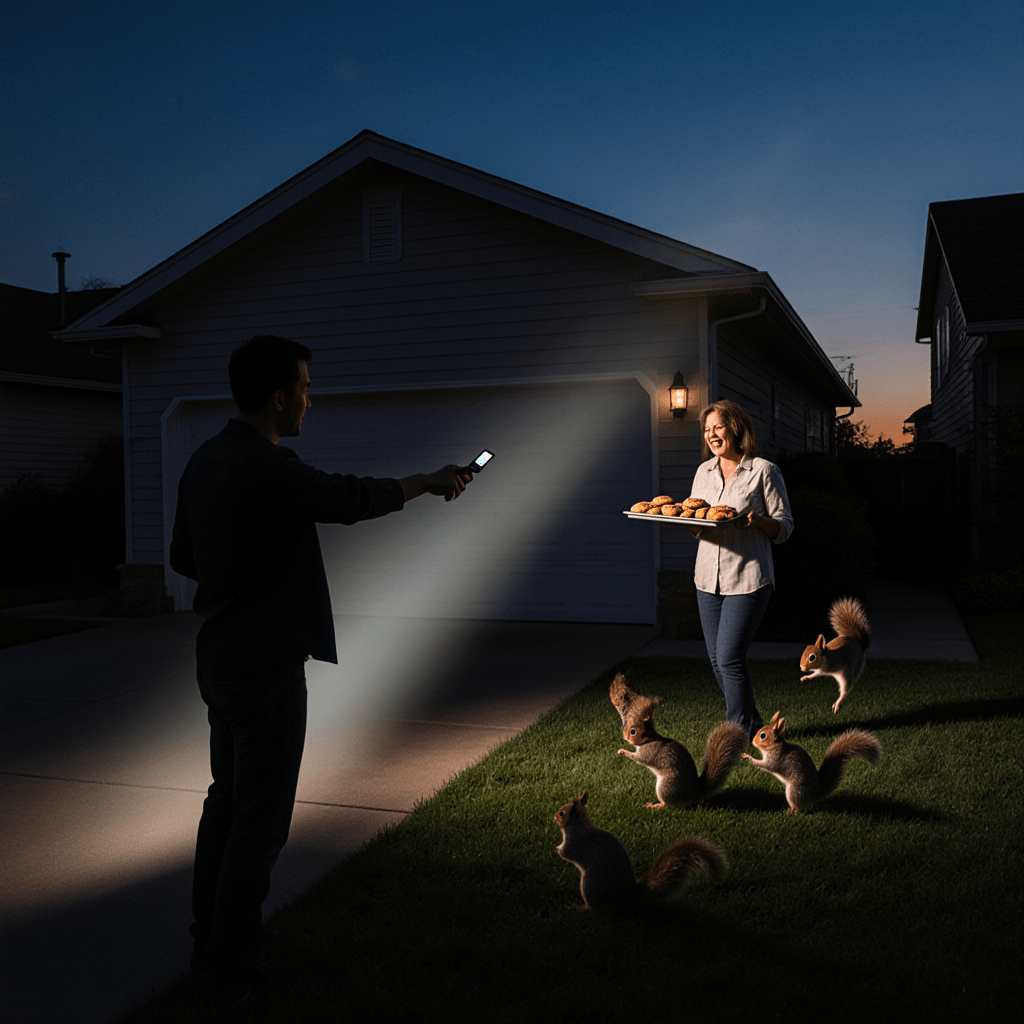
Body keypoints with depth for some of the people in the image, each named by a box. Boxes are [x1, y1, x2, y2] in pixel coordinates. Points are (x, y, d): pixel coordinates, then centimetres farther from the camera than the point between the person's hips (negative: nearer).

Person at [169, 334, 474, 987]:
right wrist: (429, 482, 3)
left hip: (219, 658, 10)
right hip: (266, 668, -10)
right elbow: (352, 499, -12)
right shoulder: (268, 468, -22)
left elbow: (183, 557, 15)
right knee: (261, 819, 3)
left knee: (227, 799, 20)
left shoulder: (206, 461, 7)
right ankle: (233, 962, 15)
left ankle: (209, 939, 33)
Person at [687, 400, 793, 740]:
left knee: (729, 657, -10)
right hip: (708, 577, 6)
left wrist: (757, 521, -21)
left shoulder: (763, 470, -3)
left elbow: (784, 527, -2)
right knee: (717, 661, 9)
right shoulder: (704, 471, 12)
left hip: (748, 578, -6)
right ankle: (752, 725, 28)